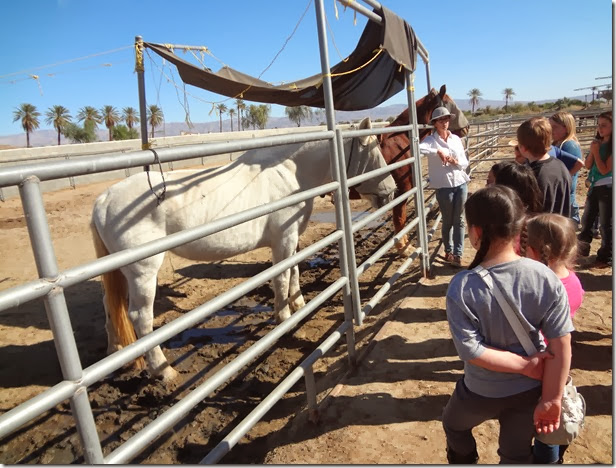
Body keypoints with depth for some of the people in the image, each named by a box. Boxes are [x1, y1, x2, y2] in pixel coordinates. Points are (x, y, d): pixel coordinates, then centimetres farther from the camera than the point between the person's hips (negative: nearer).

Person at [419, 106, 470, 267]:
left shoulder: (456, 139, 7)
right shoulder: (431, 139, -6)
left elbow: (465, 162, 8)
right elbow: (418, 148, -28)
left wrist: (457, 162, -13)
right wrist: (437, 151, -34)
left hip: (461, 184, 4)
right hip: (444, 186, -3)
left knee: (459, 220, 7)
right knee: (448, 221, 10)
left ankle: (458, 254, 15)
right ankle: (448, 251, 30)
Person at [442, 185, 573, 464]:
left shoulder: (462, 287, -27)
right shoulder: (546, 278, -19)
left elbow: (471, 351, -25)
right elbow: (561, 345, -15)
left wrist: (526, 366, -14)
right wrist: (551, 399, -6)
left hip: (481, 391, -3)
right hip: (530, 390, 3)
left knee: (454, 425, 31)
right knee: (517, 454, 27)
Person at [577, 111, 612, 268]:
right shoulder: (598, 144, 7)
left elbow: (604, 170, -18)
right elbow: (588, 165, 5)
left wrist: (596, 151, -16)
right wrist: (592, 150, -9)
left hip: (607, 189, -7)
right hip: (594, 187, 7)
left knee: (606, 224, 1)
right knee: (586, 220, 15)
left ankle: (606, 257, 13)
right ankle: (582, 249, 30)